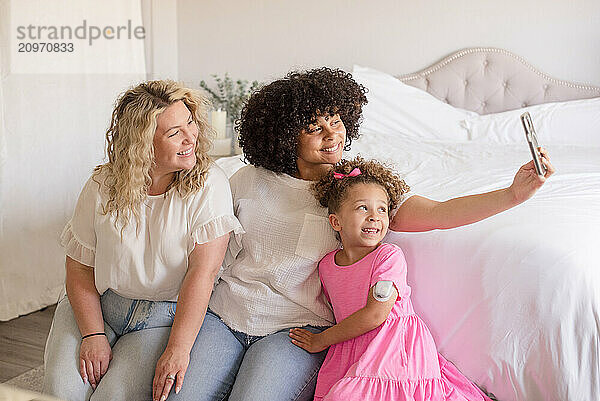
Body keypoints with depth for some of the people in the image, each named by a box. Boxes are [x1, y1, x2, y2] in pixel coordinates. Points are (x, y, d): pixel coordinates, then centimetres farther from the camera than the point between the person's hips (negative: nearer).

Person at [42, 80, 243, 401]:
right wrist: (93, 336, -13)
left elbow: (203, 272, -20)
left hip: (168, 316, -2)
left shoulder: (208, 184, -13)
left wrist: (178, 350, -26)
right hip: (96, 306, 3)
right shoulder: (102, 187, -6)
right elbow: (80, 270, 0)